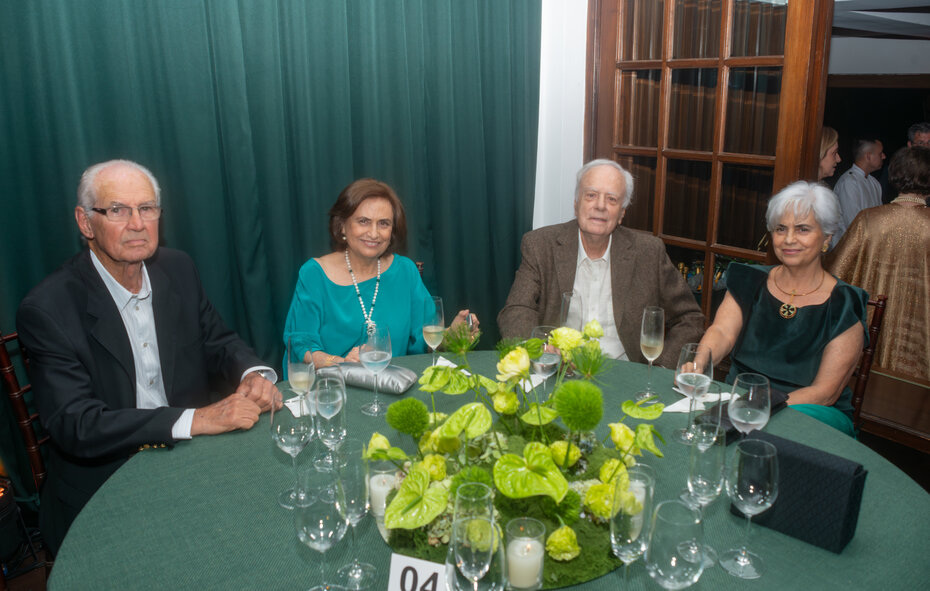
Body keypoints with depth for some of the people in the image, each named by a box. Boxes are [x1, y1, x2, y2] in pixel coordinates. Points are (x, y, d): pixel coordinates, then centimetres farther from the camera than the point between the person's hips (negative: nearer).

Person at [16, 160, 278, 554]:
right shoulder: (47, 309, -15)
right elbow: (75, 426, -20)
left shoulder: (178, 269, 2)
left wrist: (253, 374, -14)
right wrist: (195, 419, -30)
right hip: (104, 487, -5)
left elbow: (218, 342, 10)